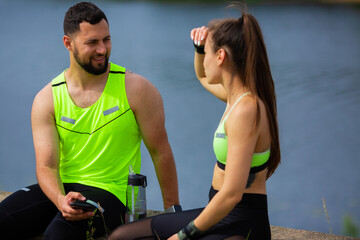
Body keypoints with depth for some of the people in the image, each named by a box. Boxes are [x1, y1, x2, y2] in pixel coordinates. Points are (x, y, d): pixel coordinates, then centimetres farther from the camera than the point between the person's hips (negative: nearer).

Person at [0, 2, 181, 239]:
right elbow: (46, 166, -4)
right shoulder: (47, 99, 2)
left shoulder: (136, 89, -5)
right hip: (62, 189, 3)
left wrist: (173, 212, 2)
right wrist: (60, 200, -26)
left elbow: (160, 152, 1)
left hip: (111, 191, -3)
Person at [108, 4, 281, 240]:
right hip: (221, 215, 10)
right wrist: (200, 46, 11)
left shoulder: (246, 110, -22)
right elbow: (202, 76, 32)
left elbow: (231, 194, -25)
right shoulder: (237, 95, 7)